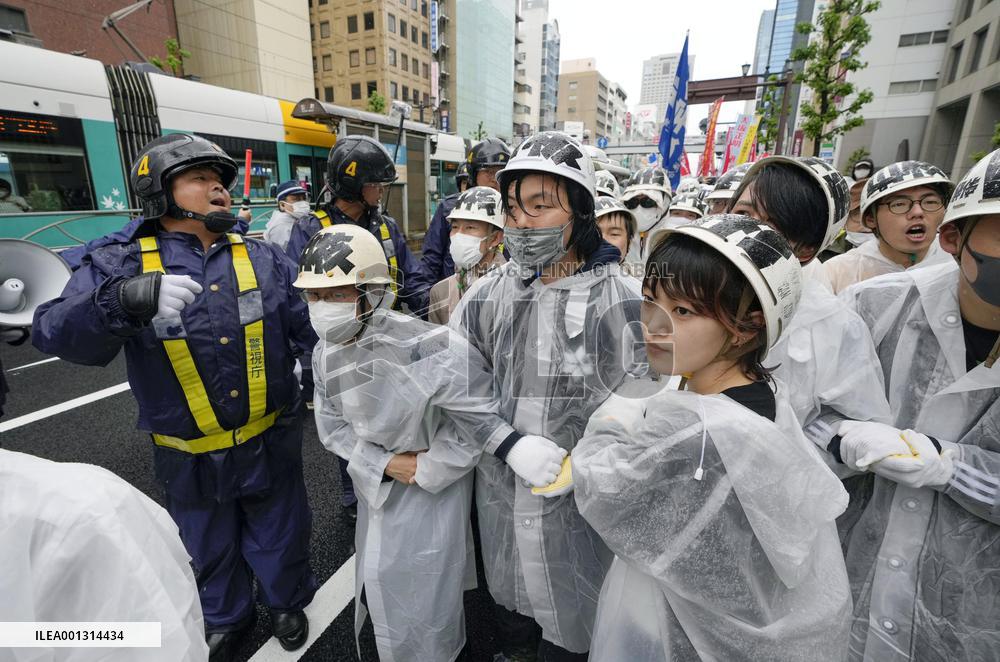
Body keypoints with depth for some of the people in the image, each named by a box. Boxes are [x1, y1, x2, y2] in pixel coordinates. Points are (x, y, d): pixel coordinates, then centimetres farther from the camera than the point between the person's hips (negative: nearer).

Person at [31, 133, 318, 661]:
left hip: (271, 445, 1)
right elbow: (54, 332, -21)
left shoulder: (264, 258, -4)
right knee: (212, 549, 26)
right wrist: (128, 299, -40)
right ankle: (226, 618, 55)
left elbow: (310, 331, -6)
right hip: (193, 459, 0)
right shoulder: (121, 267, -8)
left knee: (279, 538, 22)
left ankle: (287, 602, 53)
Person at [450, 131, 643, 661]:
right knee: (509, 597, 29)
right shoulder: (488, 295, -7)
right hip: (500, 494, 3)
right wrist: (509, 445, -13)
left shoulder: (620, 302, -16)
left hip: (579, 502, -3)